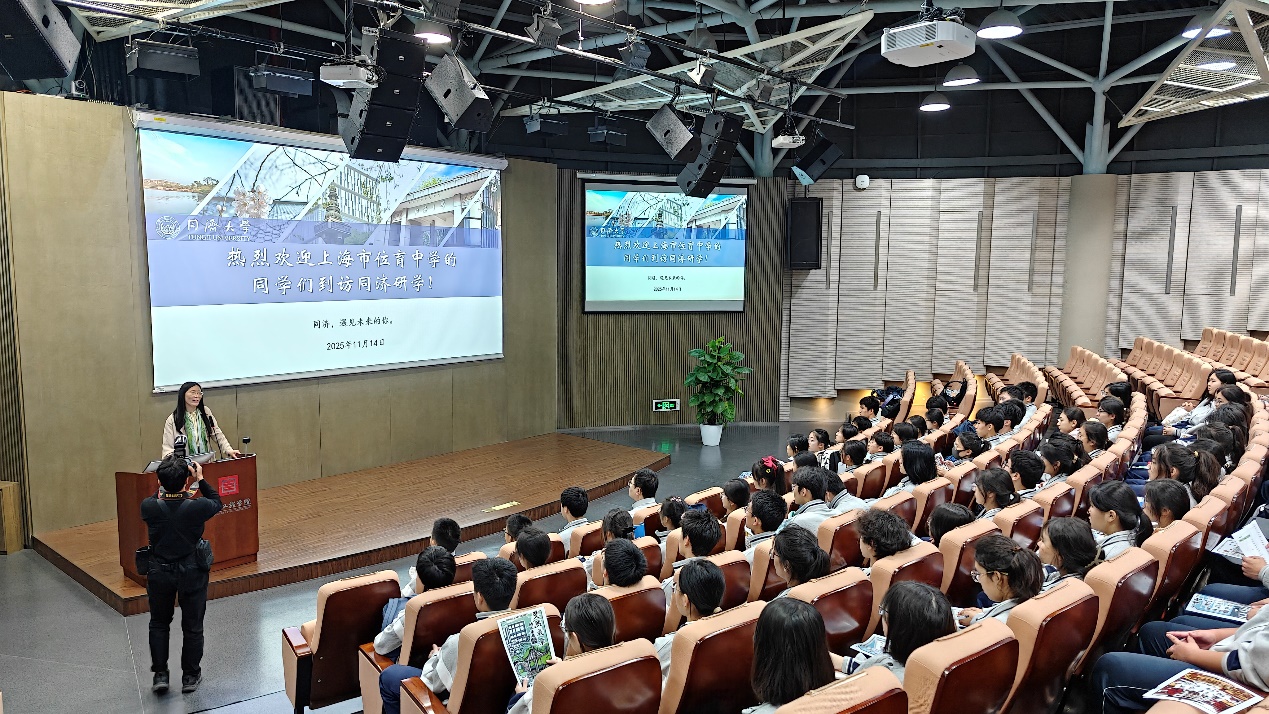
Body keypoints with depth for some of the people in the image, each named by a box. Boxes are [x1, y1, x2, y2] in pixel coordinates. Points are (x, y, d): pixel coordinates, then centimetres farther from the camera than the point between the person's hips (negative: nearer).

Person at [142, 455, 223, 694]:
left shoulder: (148, 507, -19)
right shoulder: (197, 507, -23)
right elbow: (216, 502, 0)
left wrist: (165, 484, 5)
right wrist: (200, 480, 1)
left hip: (160, 573, 1)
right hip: (191, 573, -1)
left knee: (159, 624, 23)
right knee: (192, 626, 14)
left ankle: (160, 674, 25)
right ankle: (190, 676, 26)